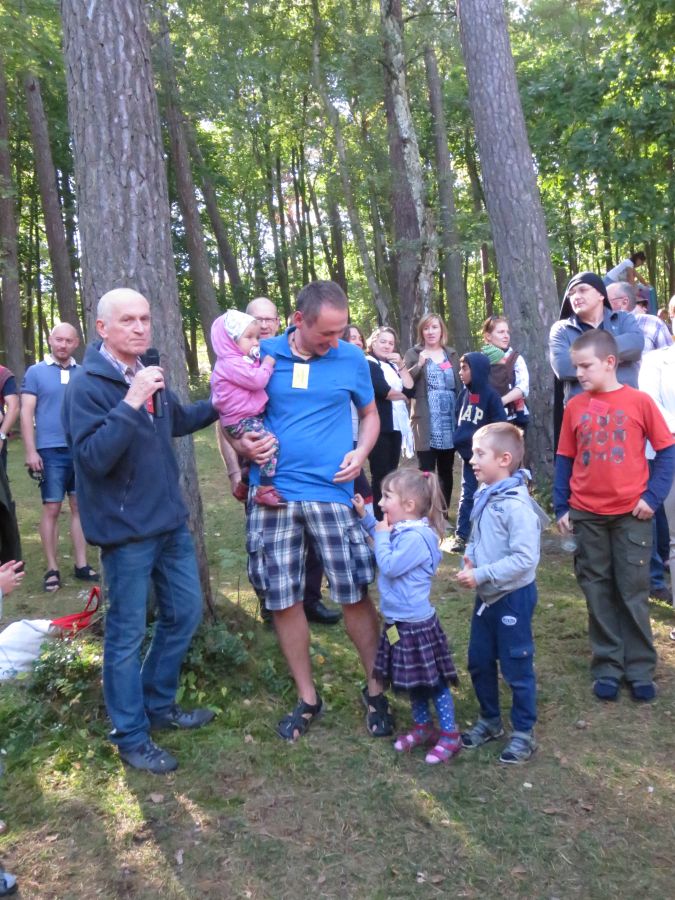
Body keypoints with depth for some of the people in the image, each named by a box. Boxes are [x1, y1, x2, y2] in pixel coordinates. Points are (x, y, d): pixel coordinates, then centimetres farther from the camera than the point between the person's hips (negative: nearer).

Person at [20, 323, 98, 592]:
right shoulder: (35, 372, 2)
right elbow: (26, 413, -2)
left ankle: (81, 565, 15)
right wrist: (31, 451, -9)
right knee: (51, 509, 1)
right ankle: (52, 569, 10)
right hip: (51, 451, -2)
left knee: (80, 507, 7)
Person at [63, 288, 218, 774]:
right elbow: (93, 457, -26)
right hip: (127, 531, -8)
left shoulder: (147, 373, 8)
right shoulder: (88, 384, -15)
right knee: (127, 634, 5)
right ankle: (131, 736, 22)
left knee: (185, 613, 16)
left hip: (171, 521, 8)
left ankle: (158, 705, 35)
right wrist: (131, 402, -31)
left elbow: (177, 421, 26)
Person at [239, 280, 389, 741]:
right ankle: (307, 698, 25)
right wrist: (243, 444, -11)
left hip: (332, 492, -1)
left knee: (355, 595, 1)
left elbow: (370, 413, 15)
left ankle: (376, 690, 23)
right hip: (273, 493, 1)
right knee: (283, 600, 7)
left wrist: (360, 453, -4)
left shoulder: (351, 358, 2)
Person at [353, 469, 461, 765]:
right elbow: (382, 539, 24)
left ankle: (450, 736, 18)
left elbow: (389, 566, -27)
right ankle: (422, 728, 35)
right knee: (414, 680, 21)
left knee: (434, 680, 5)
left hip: (416, 625, -9)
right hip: (400, 622, 10)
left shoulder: (416, 537, -24)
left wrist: (382, 535, -15)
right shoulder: (401, 530, 5)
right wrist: (364, 517, 13)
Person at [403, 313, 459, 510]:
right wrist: (419, 365, -20)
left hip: (450, 420, 4)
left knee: (446, 471, 10)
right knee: (426, 471, -5)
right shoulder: (413, 354, 3)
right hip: (426, 422, -4)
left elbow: (459, 385, 14)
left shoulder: (451, 354, 14)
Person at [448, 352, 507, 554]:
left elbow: (500, 425, -13)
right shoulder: (465, 393, 6)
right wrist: (458, 439, 4)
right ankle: (461, 535, 11)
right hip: (468, 453, 6)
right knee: (467, 494, 8)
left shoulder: (491, 395, -13)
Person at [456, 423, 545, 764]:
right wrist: (469, 558, -6)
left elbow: (525, 558, -28)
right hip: (486, 595, 8)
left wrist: (481, 575, -26)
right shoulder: (484, 497, 3)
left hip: (513, 597, -8)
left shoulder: (517, 505, -24)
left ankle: (524, 732, 24)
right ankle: (489, 720, 36)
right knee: (479, 662, 17)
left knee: (516, 667, 7)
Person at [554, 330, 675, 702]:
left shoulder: (639, 401, -5)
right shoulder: (574, 407, 2)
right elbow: (564, 459, 8)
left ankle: (640, 668, 20)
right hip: (586, 515, 3)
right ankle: (607, 667, 21)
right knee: (598, 593, 9)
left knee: (633, 592, 6)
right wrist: (561, 507, 4)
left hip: (631, 514, -2)